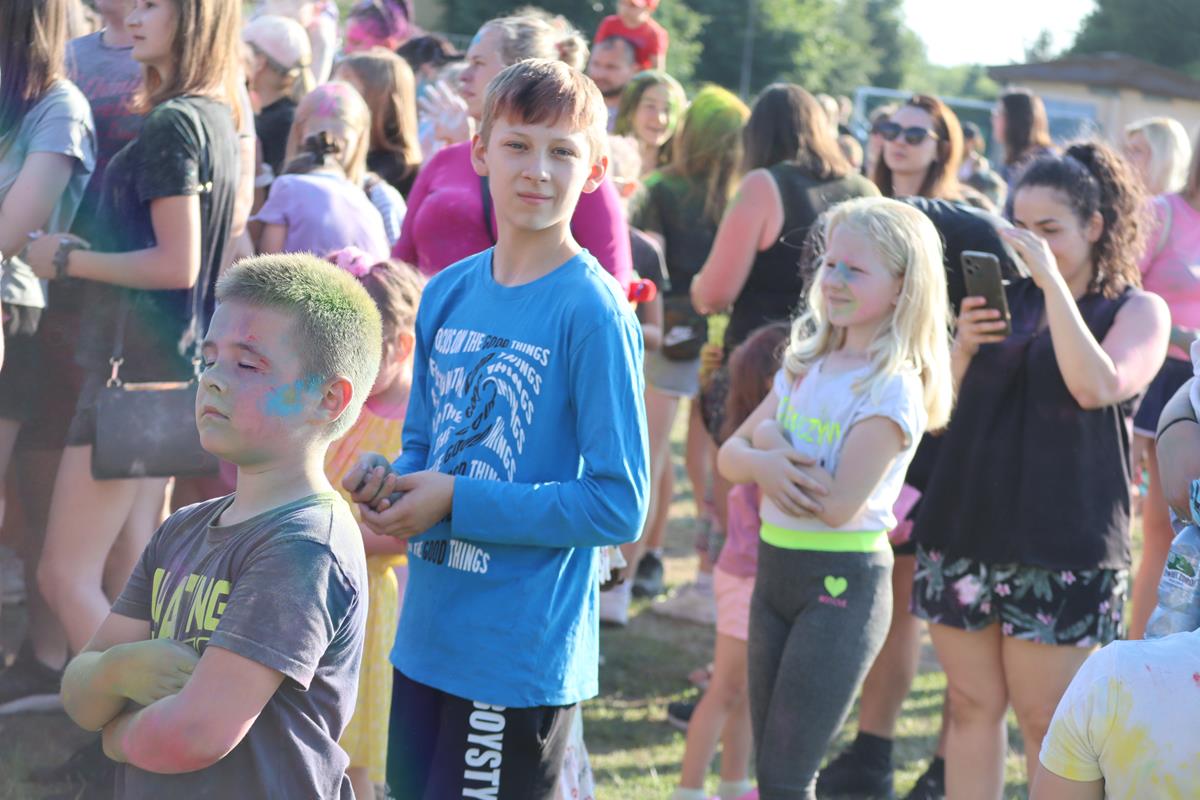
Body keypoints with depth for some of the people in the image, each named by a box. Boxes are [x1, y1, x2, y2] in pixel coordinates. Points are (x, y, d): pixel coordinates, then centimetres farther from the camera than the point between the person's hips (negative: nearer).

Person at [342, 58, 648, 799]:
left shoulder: (594, 312, -14)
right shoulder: (448, 293, 6)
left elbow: (618, 506, -17)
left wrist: (456, 502, -17)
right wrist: (387, 480, -5)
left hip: (522, 653, -6)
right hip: (425, 635, 7)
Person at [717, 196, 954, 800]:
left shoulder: (893, 388, -13)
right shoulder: (806, 365, 10)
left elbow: (839, 505, -22)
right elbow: (731, 453, 7)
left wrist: (776, 445, -9)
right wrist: (763, 464, -15)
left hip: (842, 582, -8)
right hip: (776, 569, 8)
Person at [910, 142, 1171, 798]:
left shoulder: (1137, 310, 0)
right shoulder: (1005, 297, 11)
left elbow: (1097, 387, -20)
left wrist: (1052, 280, -19)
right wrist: (964, 345, -5)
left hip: (1060, 540, -4)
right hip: (967, 524, 4)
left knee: (1046, 719, 0)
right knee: (972, 705, 9)